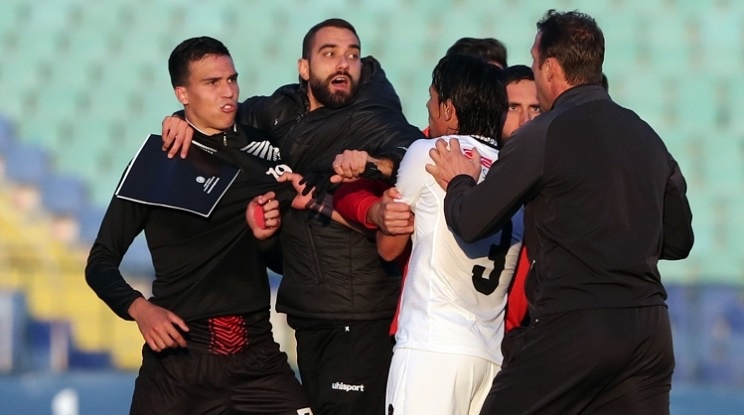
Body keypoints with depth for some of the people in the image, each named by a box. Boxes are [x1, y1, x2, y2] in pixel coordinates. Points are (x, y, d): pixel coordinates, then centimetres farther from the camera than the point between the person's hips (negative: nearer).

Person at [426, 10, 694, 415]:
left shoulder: (543, 135, -6)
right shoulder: (648, 137, 12)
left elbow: (472, 223, -2)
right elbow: (678, 240, 19)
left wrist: (459, 182, 18)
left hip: (572, 324, -6)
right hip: (649, 328, 6)